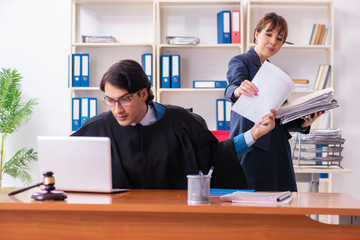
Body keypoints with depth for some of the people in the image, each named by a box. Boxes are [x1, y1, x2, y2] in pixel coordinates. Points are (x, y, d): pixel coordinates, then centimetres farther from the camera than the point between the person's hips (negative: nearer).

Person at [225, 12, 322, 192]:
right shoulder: (240, 62, 2)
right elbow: (232, 87, -21)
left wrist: (303, 124, 0)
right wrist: (238, 91, -45)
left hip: (277, 148, 7)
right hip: (252, 147, -6)